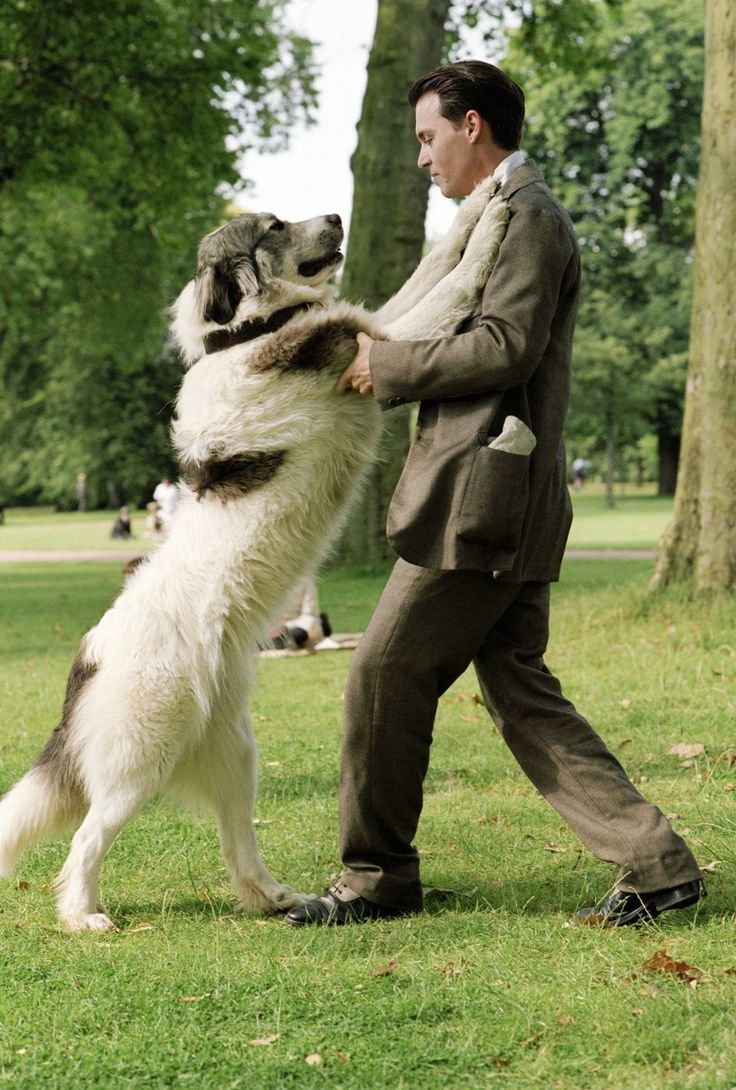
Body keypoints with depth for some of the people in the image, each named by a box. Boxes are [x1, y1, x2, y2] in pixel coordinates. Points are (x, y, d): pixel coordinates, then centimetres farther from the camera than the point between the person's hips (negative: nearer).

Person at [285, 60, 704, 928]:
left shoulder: (528, 215, -8)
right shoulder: (509, 216, 23)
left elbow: (504, 346, -19)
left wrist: (386, 364, -11)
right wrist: (384, 361, 14)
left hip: (483, 497, -10)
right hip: (498, 501, 10)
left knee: (388, 671, -3)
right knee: (521, 695, 8)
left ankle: (376, 878, 9)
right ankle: (654, 863, 6)